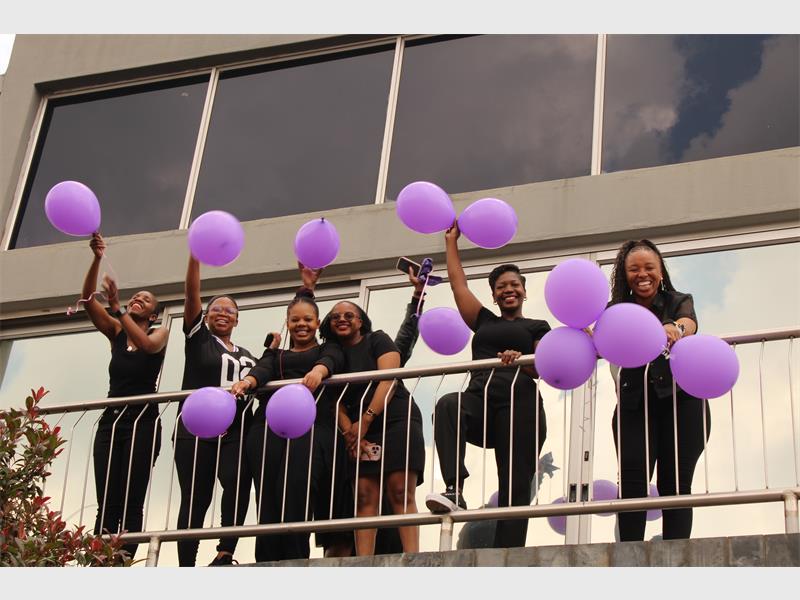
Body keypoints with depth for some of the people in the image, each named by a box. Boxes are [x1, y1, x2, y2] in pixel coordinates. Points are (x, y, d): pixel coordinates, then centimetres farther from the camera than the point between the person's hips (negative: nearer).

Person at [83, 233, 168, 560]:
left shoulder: (159, 333, 10)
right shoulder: (116, 331, 17)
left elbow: (147, 344, -15)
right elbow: (88, 299, 3)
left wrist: (117, 307, -17)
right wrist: (97, 259, -11)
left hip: (142, 419, -3)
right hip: (111, 418, 3)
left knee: (130, 501, -13)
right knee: (106, 503, -9)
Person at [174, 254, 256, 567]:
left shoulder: (247, 356, 26)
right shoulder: (198, 337, 13)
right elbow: (192, 292, 4)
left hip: (235, 432, 3)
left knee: (238, 483, -24)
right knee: (195, 498, -7)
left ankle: (225, 553, -29)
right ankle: (186, 566, -7)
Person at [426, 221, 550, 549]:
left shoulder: (537, 327, 20)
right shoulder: (484, 321, 30)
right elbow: (458, 283, 29)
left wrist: (522, 360, -16)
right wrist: (451, 242, 34)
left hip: (519, 403, -2)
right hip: (480, 398, 2)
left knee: (515, 488, -12)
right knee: (448, 405, -35)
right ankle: (454, 491, -48)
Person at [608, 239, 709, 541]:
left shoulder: (679, 302, 7)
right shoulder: (617, 310, 12)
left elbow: (689, 323, -15)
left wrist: (676, 329, -42)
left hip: (681, 402, -1)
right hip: (634, 403, 1)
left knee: (675, 483, -7)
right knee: (631, 479, -15)